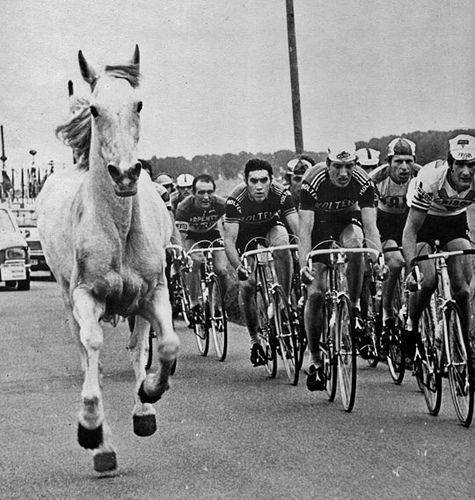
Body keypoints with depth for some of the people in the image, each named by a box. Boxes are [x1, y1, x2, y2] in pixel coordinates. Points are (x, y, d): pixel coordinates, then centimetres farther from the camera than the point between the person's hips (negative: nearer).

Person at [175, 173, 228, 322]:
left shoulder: (221, 204, -28)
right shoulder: (184, 207, -31)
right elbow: (181, 236, -32)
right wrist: (190, 253, -49)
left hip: (212, 233, 1)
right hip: (192, 236, -1)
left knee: (222, 270, -17)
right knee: (194, 264, -28)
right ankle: (194, 304, -16)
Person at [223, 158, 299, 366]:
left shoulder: (281, 195, -31)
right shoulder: (236, 200, -33)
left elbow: (298, 228, -34)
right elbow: (229, 239, -35)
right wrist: (238, 267, -51)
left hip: (272, 228, 0)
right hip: (246, 236, 0)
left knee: (282, 244, -35)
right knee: (247, 286, -13)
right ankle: (254, 339, 6)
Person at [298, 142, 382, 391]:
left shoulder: (364, 183, -26)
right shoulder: (313, 182, -31)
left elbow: (370, 226, -30)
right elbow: (305, 228, -35)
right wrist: (304, 265, -47)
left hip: (347, 221, 1)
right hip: (319, 224, -1)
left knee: (354, 242, -37)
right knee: (315, 293, -12)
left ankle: (354, 309, -20)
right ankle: (314, 359, 0)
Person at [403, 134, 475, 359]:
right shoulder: (430, 178, -36)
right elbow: (410, 229, -33)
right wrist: (412, 270, -44)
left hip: (455, 219, 3)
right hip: (424, 218, -3)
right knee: (426, 281, -20)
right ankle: (411, 330, 3)